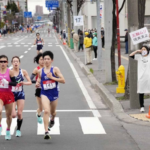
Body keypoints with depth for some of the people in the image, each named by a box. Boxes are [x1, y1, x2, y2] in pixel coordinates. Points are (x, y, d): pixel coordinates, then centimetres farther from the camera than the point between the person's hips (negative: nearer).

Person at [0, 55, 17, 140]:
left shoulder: (10, 72, -3)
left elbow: (15, 83, -7)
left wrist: (7, 82, -22)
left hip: (8, 94, 1)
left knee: (9, 114, 11)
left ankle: (8, 131, 30)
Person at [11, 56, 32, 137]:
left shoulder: (23, 72, 1)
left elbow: (30, 82, 4)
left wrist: (24, 83, -15)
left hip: (20, 94, 2)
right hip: (11, 94, -2)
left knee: (19, 114, -2)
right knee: (13, 115, -11)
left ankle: (18, 130, 18)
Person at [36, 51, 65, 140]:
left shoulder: (55, 69, -7)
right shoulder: (40, 71, 1)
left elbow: (63, 80, -13)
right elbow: (39, 79, 18)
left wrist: (52, 77, -20)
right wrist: (37, 83, -5)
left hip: (54, 93, 0)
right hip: (45, 94, 0)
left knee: (52, 112, 19)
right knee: (46, 111, -20)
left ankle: (52, 119, 58)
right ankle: (46, 132, -22)